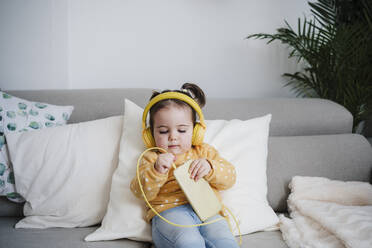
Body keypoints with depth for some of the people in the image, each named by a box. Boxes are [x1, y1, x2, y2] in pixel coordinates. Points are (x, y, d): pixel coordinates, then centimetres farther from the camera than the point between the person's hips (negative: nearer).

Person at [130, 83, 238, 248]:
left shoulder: (203, 151, 24)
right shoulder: (152, 158, 19)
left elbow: (229, 178, 14)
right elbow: (141, 191, 4)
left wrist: (209, 168, -7)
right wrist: (157, 171, -14)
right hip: (169, 211, -2)